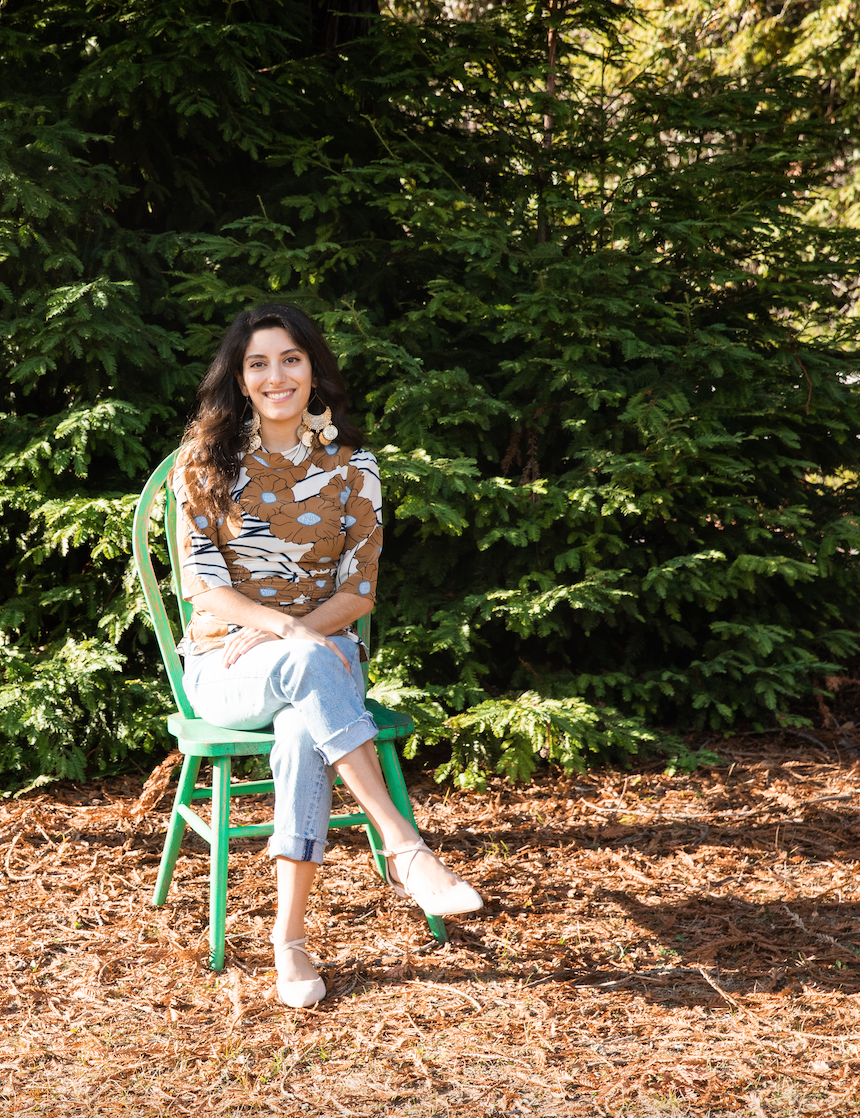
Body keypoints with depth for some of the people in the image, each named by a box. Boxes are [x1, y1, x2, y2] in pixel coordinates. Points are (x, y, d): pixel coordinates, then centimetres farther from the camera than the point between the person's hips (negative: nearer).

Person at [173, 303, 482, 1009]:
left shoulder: (351, 467, 7)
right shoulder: (206, 460, 3)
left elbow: (358, 591, 2)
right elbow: (203, 583, -4)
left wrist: (279, 632, -15)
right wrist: (287, 630, -21)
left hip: (322, 652, 1)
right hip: (226, 663, -1)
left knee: (303, 734, -35)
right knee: (309, 665, -37)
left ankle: (291, 936, -28)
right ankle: (404, 849, -39)